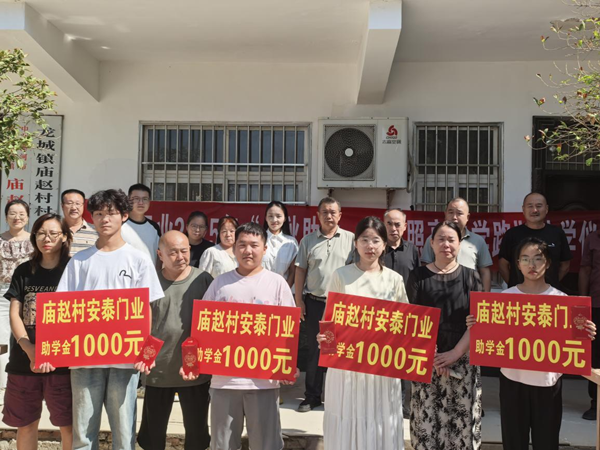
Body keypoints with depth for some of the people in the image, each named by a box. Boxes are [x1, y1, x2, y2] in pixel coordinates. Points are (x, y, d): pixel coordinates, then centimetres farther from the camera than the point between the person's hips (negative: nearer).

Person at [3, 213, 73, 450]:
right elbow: (15, 315, 2)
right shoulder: (23, 271, 8)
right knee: (25, 423, 12)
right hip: (23, 360, 3)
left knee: (67, 423, 3)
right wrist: (30, 350, -15)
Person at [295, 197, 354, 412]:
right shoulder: (308, 240, 7)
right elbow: (300, 271, 8)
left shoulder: (350, 239, 1)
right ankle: (312, 396, 18)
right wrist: (299, 300, 2)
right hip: (314, 302, 1)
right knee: (314, 350, 8)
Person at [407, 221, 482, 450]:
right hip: (426, 360, 0)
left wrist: (455, 353, -10)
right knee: (425, 420, 1)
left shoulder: (470, 277, 6)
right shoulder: (418, 276, 4)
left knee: (463, 420, 2)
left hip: (463, 360, 0)